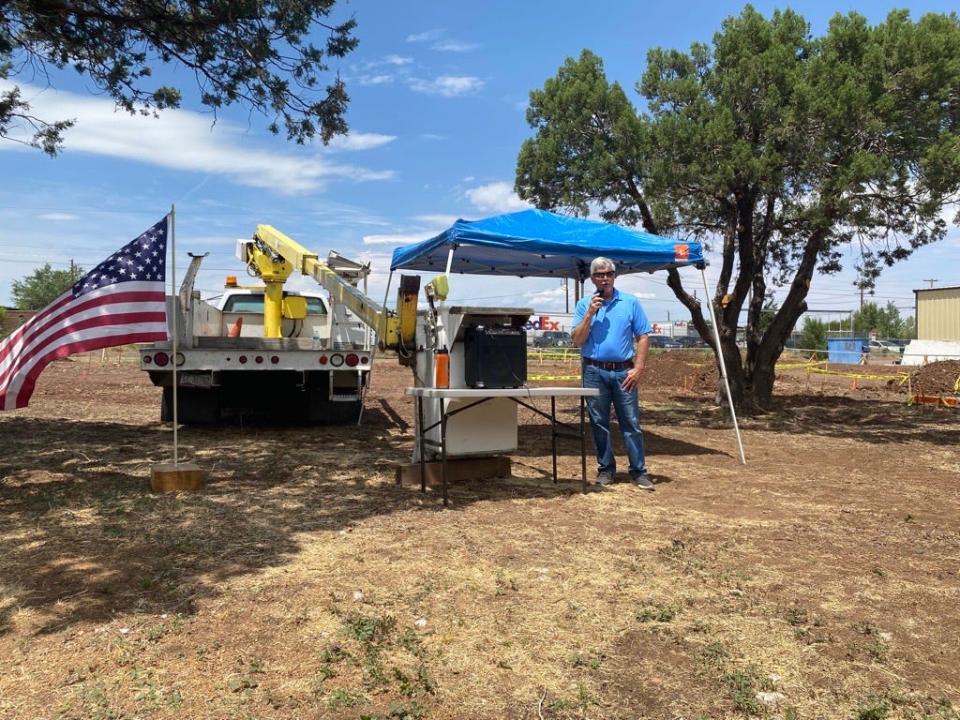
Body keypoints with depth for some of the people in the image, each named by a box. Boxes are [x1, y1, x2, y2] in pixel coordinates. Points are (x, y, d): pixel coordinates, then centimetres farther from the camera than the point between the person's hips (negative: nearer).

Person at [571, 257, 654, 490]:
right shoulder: (585, 304, 7)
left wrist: (638, 368, -7)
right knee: (599, 423, 7)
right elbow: (577, 340, 0)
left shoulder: (630, 302, 5)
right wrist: (590, 314, -10)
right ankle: (605, 469, 18)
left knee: (631, 423, 1)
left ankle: (639, 471, 7)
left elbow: (642, 337, 3)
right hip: (594, 372, 1)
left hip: (623, 372, -1)